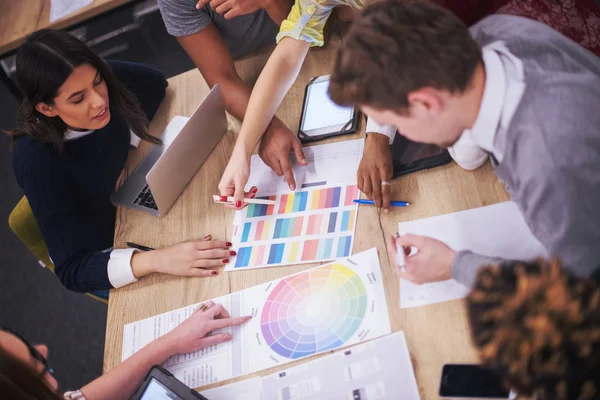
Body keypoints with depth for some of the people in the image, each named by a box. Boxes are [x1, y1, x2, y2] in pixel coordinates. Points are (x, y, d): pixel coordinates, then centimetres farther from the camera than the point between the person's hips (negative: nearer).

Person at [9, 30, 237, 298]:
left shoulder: (105, 81, -24)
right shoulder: (36, 159, -36)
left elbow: (155, 83, 1)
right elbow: (72, 270, -34)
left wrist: (132, 134, -16)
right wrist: (157, 260, -48)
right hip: (98, 259, -5)